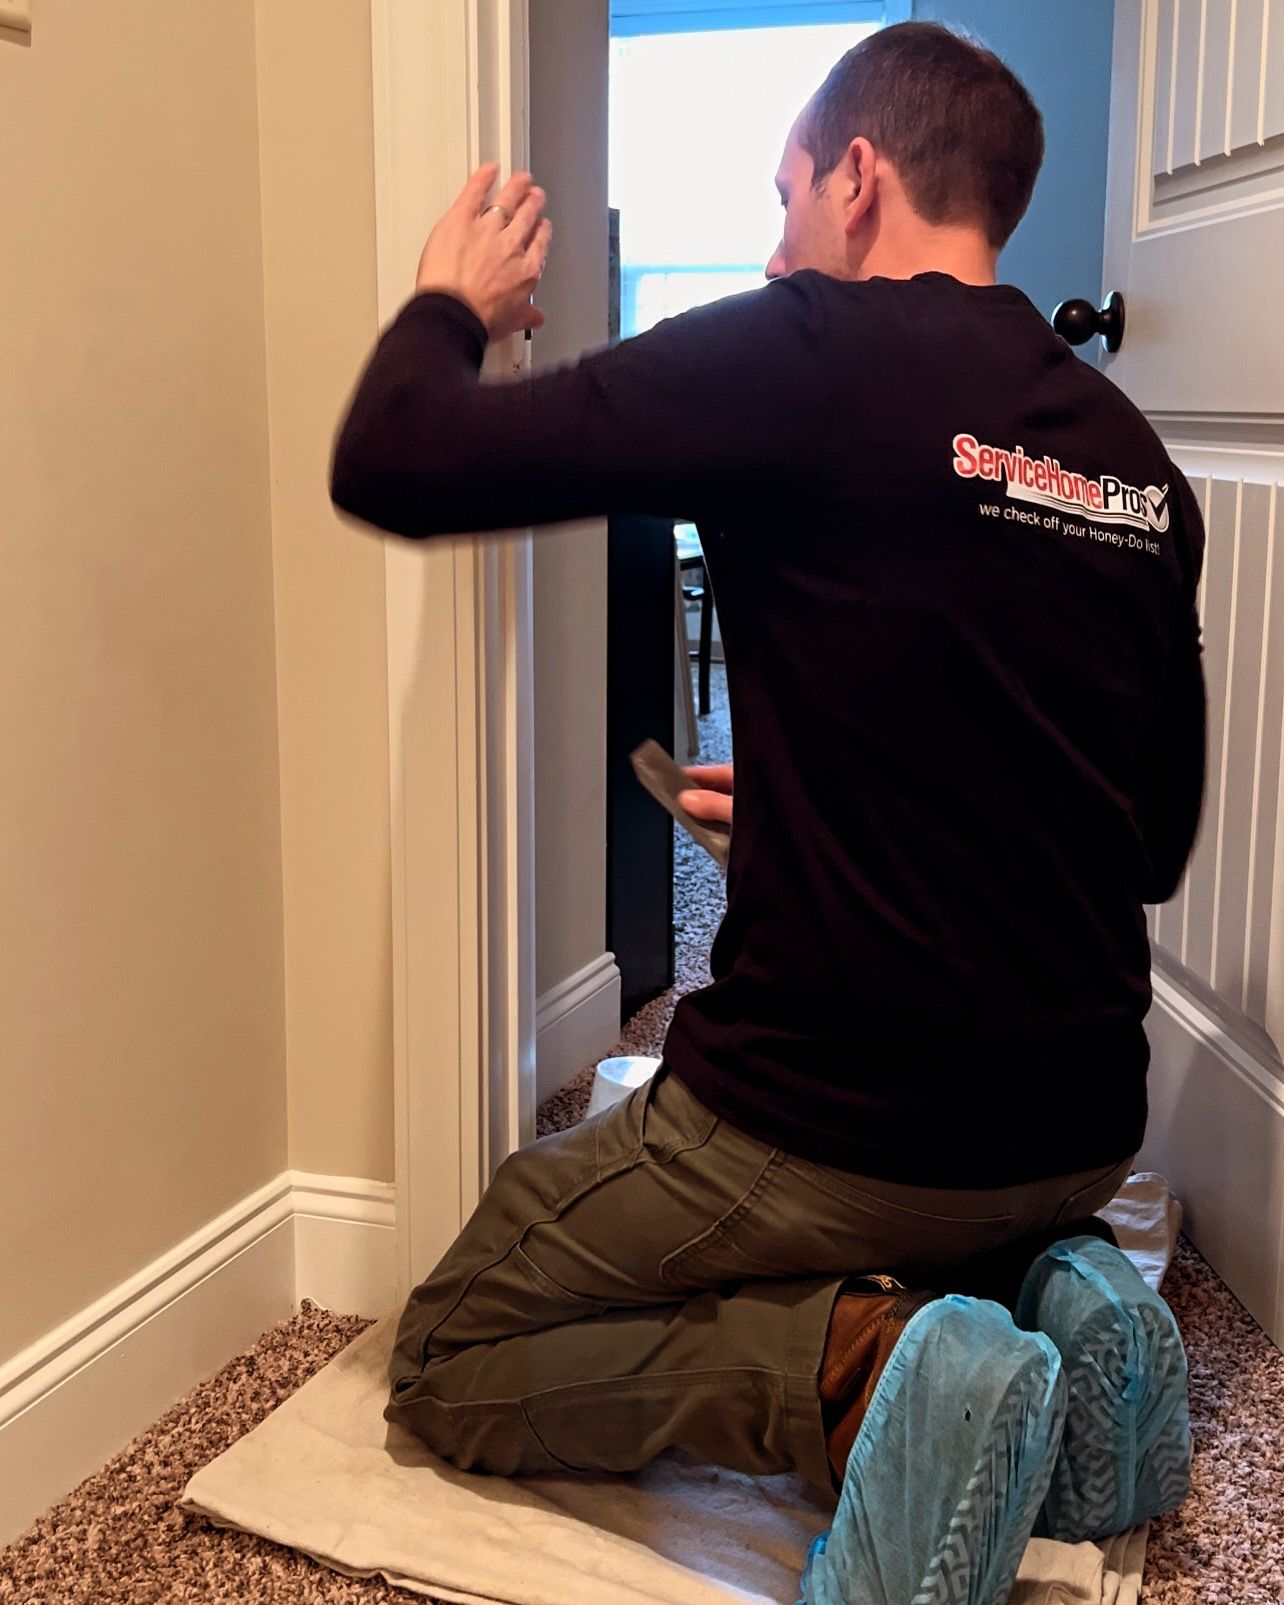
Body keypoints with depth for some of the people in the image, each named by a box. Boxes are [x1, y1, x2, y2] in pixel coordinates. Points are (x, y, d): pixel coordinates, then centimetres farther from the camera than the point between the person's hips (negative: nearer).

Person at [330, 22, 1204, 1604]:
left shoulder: (804, 356, -14)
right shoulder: (1136, 460, 6)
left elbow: (391, 466, -14)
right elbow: (1158, 839, 14)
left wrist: (446, 305, 8)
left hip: (830, 1114, -7)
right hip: (1082, 1128, 7)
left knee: (453, 1364, 14)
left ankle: (860, 1367, -8)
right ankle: (1048, 1302, 9)